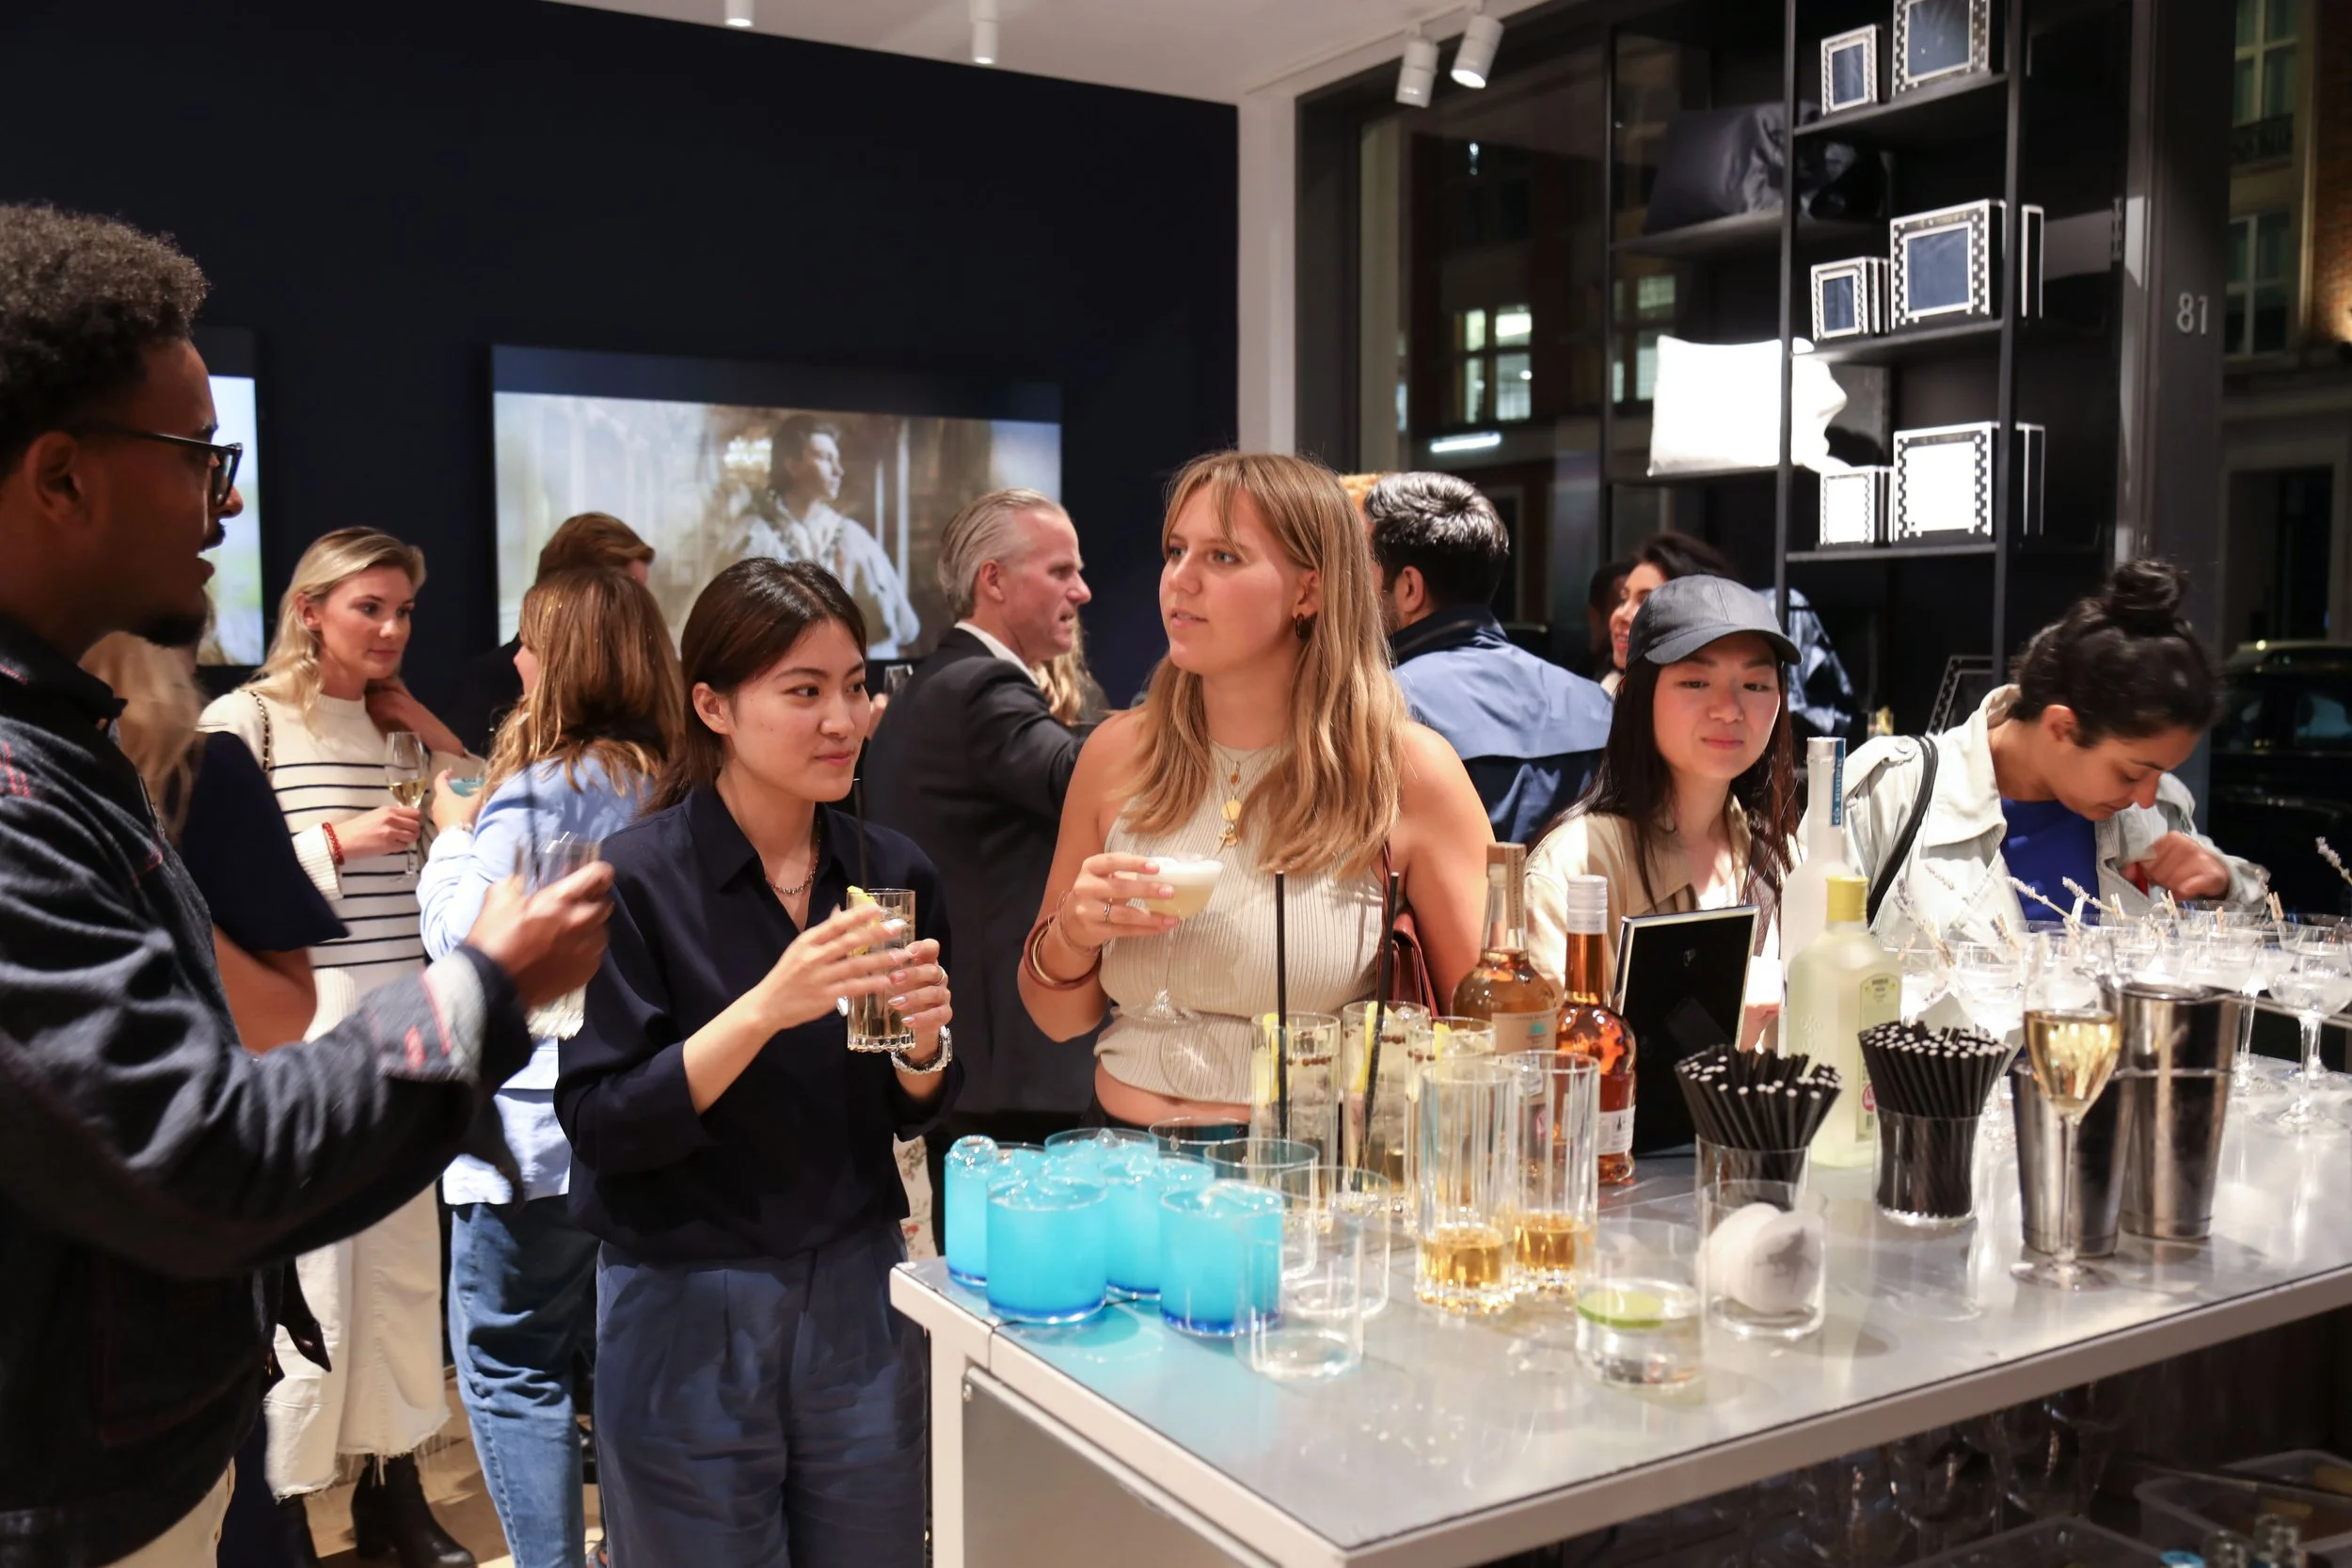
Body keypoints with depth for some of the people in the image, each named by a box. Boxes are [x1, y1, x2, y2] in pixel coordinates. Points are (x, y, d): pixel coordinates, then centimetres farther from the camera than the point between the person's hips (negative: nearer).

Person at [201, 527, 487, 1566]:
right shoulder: (249, 717, -3)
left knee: (405, 1256, 9)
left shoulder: (395, 727, 13)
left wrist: (425, 726, 6)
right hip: (304, 1015, -5)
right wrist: (337, 840, -16)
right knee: (308, 1263, -4)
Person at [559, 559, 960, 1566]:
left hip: (859, 1295, 4)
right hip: (688, 1313, -4)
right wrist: (767, 1008, -28)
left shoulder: (892, 873, 0)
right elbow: (601, 1128, -17)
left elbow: (915, 1114, 8)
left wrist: (924, 1040, -14)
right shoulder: (632, 881, -13)